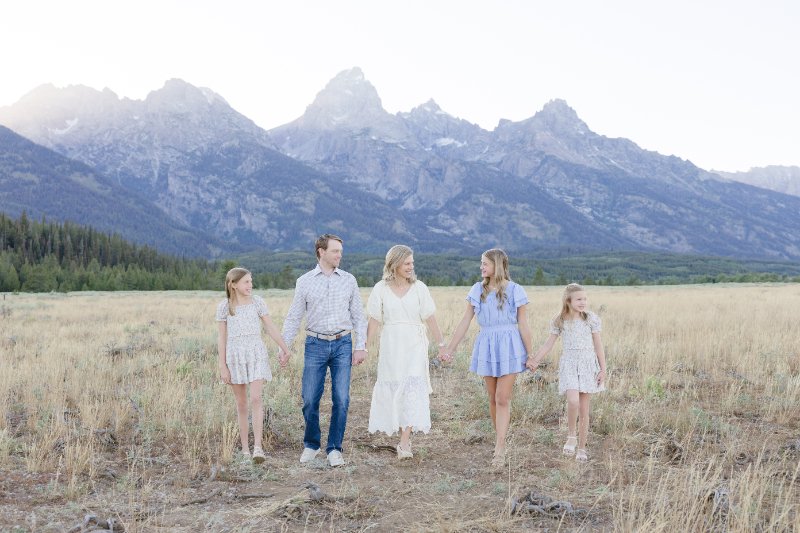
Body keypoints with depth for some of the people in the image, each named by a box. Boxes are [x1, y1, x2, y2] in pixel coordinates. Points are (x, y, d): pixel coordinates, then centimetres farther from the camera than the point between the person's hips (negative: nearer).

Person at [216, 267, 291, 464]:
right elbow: (222, 337, 1)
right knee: (241, 404, 7)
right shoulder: (224, 306, -1)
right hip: (235, 357, 0)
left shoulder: (257, 302, 1)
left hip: (256, 354, 0)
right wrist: (222, 366, -2)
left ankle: (257, 446, -14)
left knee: (256, 399, -13)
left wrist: (284, 347, 0)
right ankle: (245, 448, 15)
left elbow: (270, 327, 4)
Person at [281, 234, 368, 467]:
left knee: (341, 400, -2)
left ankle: (334, 448, 12)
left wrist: (361, 346, 0)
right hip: (316, 345, 0)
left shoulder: (349, 280, 6)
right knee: (310, 399, 1)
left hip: (342, 345, 1)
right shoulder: (305, 281, 3)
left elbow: (358, 315, 8)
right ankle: (311, 444, 22)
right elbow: (293, 317, 6)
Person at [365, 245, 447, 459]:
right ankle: (405, 438, 22)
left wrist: (442, 344, 3)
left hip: (414, 346, -1)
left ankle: (404, 443, -11)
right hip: (391, 346, 1)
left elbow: (430, 319, 3)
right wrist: (364, 347, -1)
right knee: (394, 390, 6)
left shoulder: (419, 288, 1)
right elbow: (374, 321, 2)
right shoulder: (381, 289, 1)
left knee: (412, 390, -10)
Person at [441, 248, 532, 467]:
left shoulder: (515, 291, -5)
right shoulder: (478, 290, 4)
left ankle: (500, 450, -5)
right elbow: (465, 322, 6)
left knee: (503, 398, -6)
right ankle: (499, 439, 24)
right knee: (492, 398, 10)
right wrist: (450, 348, 4)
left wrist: (530, 354, 0)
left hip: (508, 346, -3)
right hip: (486, 346, 3)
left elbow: (523, 325, -2)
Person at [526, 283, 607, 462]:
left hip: (588, 364, 1)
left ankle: (582, 448, 16)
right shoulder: (559, 321, 0)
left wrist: (603, 369, 1)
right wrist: (535, 360, 3)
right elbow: (549, 343, 8)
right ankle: (571, 436, 1)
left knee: (584, 408, 4)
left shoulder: (591, 319, -1)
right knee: (573, 401, -23)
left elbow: (598, 345, 3)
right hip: (568, 364, 0)